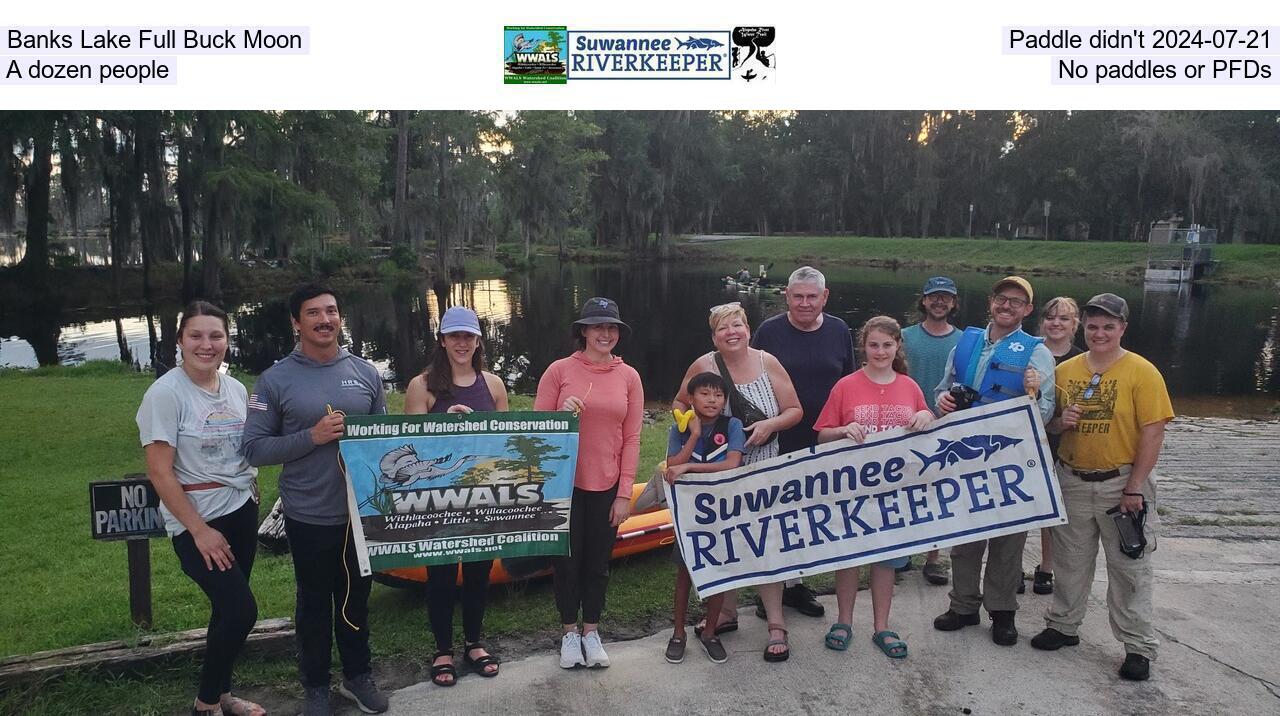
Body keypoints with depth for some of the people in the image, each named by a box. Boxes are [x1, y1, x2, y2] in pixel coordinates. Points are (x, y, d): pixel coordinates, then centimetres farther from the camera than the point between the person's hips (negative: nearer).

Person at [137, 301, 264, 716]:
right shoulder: (165, 394, -14)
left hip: (241, 510, 6)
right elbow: (159, 472, -16)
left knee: (229, 610, 12)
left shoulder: (236, 389, 5)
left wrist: (253, 490, 9)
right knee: (241, 611, -11)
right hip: (197, 521, -6)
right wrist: (199, 530, -17)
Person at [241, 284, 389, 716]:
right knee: (315, 603, 13)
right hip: (309, 517, -2)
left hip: (361, 511, 3)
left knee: (356, 598, 17)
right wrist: (312, 437, -21)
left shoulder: (366, 373, 3)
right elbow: (254, 449, -9)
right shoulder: (275, 380, -6)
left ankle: (357, 676, 35)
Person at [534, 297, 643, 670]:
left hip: (607, 487, 2)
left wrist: (624, 494, -2)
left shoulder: (629, 376, 0)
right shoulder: (560, 370, -5)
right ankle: (569, 633, 29)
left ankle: (591, 632, 31)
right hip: (566, 484, -1)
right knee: (568, 558, 10)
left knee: (598, 562, 12)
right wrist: (562, 416, -22)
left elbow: (631, 439, 0)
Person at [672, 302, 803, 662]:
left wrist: (770, 424, -17)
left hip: (762, 472, -1)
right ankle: (726, 613, 33)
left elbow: (795, 410, 1)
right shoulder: (704, 365, -5)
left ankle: (777, 626, 9)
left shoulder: (767, 363, -4)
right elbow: (680, 404, 9)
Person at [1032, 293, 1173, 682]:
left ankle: (1139, 647, 19)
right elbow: (1046, 425, 12)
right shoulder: (1065, 371, 3)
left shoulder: (1142, 372, -9)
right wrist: (1059, 422, -12)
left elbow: (1153, 433, -12)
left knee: (1129, 567, 6)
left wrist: (1134, 488, -15)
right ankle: (1063, 626, 31)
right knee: (1071, 561, 15)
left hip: (1122, 482, -4)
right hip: (1072, 481, 4)